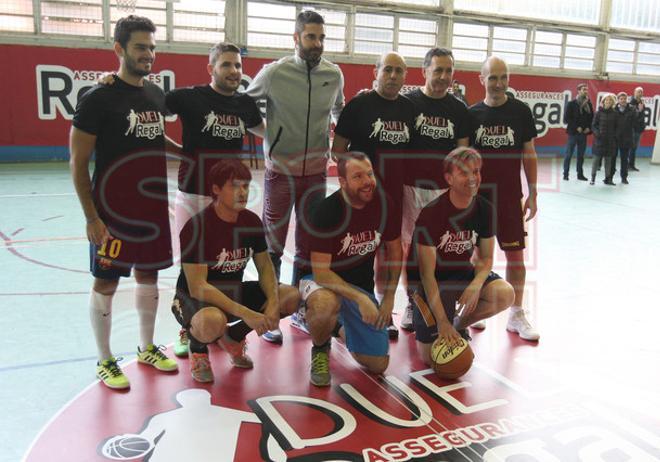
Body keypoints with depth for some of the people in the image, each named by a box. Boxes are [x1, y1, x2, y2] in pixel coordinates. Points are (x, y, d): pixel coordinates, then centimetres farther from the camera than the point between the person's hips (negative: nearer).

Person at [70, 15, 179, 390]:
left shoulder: (159, 96, 8)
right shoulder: (98, 98, -11)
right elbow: (78, 162, -10)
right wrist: (91, 217, -14)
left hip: (154, 207, 6)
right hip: (113, 210, -6)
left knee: (149, 276, 15)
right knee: (106, 283, 4)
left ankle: (147, 348, 32)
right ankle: (105, 362, 20)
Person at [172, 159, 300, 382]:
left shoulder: (252, 221, -3)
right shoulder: (197, 227, -22)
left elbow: (265, 267, 1)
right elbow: (197, 287, -27)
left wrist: (273, 304, -19)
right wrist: (246, 313, -34)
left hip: (233, 292, 6)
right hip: (194, 298, -6)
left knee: (291, 296, -12)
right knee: (213, 321, -41)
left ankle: (233, 337, 10)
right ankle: (197, 348, -1)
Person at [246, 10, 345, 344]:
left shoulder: (334, 74, 0)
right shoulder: (274, 72, -10)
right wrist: (266, 134, -5)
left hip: (316, 172, 4)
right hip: (281, 171, -3)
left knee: (309, 244, 12)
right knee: (273, 246, 3)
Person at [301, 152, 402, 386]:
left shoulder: (384, 202, -10)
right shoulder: (328, 210, -24)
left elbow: (394, 250, 5)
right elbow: (320, 271, -24)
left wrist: (389, 297, 0)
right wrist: (360, 298, -32)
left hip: (361, 284, 4)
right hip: (323, 279, -4)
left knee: (378, 365, 1)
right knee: (325, 303, -43)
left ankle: (343, 330, 33)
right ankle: (320, 349, -8)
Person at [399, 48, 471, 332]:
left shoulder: (458, 110, 8)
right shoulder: (407, 102, 1)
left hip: (444, 188, 2)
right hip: (411, 185, -1)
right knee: (410, 245, 4)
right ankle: (412, 302, 15)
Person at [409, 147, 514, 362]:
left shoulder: (484, 209, -7)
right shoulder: (431, 214, -23)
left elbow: (486, 258, 1)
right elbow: (427, 273, -22)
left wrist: (476, 284, -22)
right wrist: (442, 321, -26)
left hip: (463, 273, 5)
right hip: (433, 280, -5)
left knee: (505, 294, -25)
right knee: (432, 358, -10)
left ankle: (460, 325, 4)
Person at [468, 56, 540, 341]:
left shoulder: (521, 111, 0)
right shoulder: (472, 114, 1)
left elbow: (529, 153, 4)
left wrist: (532, 193, 1)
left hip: (510, 195, 0)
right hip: (477, 194, 1)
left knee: (515, 254, 1)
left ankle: (516, 315, 12)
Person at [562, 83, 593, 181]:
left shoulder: (589, 104, 10)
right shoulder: (571, 103, -2)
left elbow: (591, 118, 14)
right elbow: (567, 118, -7)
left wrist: (588, 127, -2)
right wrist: (576, 127, -13)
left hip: (584, 133, 4)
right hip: (573, 132, -4)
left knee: (581, 155, 9)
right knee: (568, 154, -1)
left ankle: (580, 174, 15)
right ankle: (565, 174, 5)